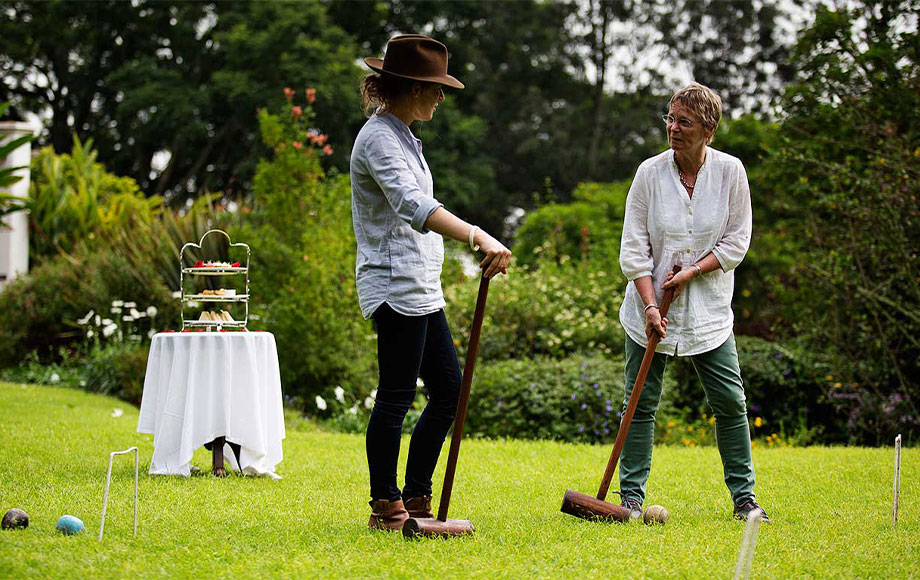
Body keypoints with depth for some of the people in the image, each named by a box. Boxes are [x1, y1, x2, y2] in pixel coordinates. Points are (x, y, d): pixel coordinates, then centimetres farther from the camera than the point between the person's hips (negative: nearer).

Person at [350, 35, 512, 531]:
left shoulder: (401, 135, 17)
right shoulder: (379, 137, -15)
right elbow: (413, 206, -32)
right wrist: (479, 238, -44)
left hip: (420, 288, 10)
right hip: (395, 285, -10)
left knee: (448, 388, 11)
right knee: (396, 397, -5)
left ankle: (415, 499, 16)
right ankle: (385, 507, 3)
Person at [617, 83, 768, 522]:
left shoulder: (730, 172, -5)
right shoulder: (650, 172, -6)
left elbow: (736, 242, -1)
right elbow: (634, 247, -6)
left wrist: (692, 271, -14)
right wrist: (650, 305, -16)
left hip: (708, 308, 0)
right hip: (650, 308, 0)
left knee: (730, 402, -1)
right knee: (642, 402, 0)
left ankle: (743, 496, 11)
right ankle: (631, 495, 9)